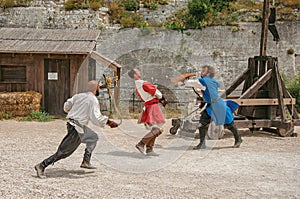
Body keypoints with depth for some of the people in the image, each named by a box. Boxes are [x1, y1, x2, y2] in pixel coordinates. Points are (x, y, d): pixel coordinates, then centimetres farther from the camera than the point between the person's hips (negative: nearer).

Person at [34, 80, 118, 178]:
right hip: (77, 128, -9)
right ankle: (42, 166, 1)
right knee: (63, 152, -3)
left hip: (71, 123, 9)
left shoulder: (78, 96, 8)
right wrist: (108, 122, -11)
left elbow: (66, 106, 14)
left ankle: (86, 162, 18)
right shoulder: (93, 100, -13)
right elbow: (96, 118, -20)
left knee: (93, 137, 23)